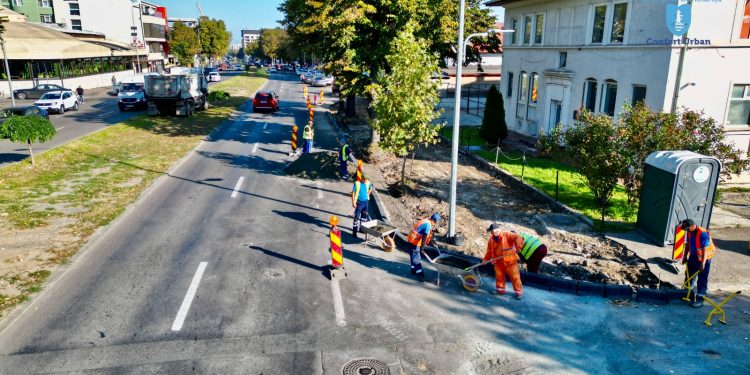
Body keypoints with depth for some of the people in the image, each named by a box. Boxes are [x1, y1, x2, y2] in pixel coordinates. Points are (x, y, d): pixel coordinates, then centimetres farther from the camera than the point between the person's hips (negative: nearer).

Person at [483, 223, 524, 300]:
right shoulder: (491, 240, 4)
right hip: (498, 262, 5)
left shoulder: (507, 234, -14)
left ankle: (519, 292, 13)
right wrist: (485, 259, 14)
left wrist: (518, 245, -43)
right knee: (499, 276, 15)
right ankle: (500, 290, 34)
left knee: (515, 277, 0)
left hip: (510, 261, -5)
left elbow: (518, 237, -26)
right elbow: (490, 251, 15)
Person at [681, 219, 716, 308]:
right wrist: (685, 256, 12)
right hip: (693, 256, 7)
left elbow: (705, 250, -27)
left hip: (704, 258, -7)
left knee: (702, 279, -2)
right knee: (690, 275, 18)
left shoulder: (703, 234, -28)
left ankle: (700, 299, 4)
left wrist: (703, 263, -29)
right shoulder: (689, 232, -6)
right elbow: (688, 244, 8)